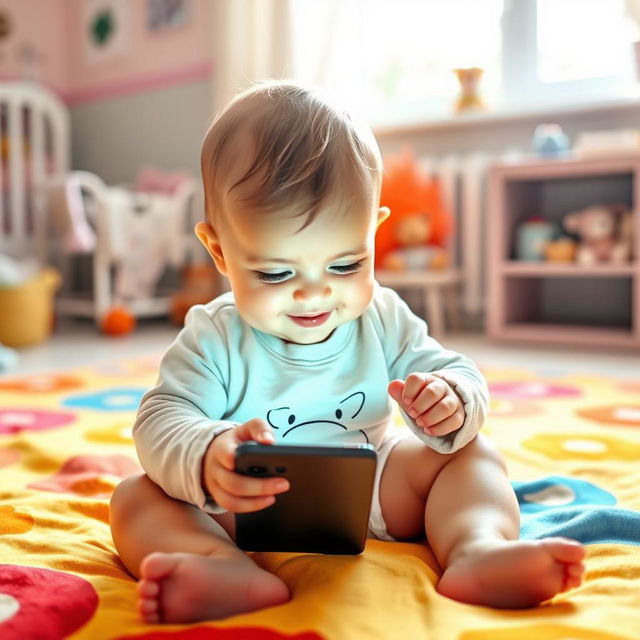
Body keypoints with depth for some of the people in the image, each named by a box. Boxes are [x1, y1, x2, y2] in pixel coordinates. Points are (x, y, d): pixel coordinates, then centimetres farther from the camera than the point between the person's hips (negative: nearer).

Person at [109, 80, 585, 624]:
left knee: (470, 455, -8)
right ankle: (231, 571, -48)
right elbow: (161, 420, -19)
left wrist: (452, 405, -27)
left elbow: (457, 374, 0)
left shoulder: (383, 320, -5)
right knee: (136, 498, -22)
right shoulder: (214, 339, -13)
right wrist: (206, 459, -43)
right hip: (246, 515, -2)